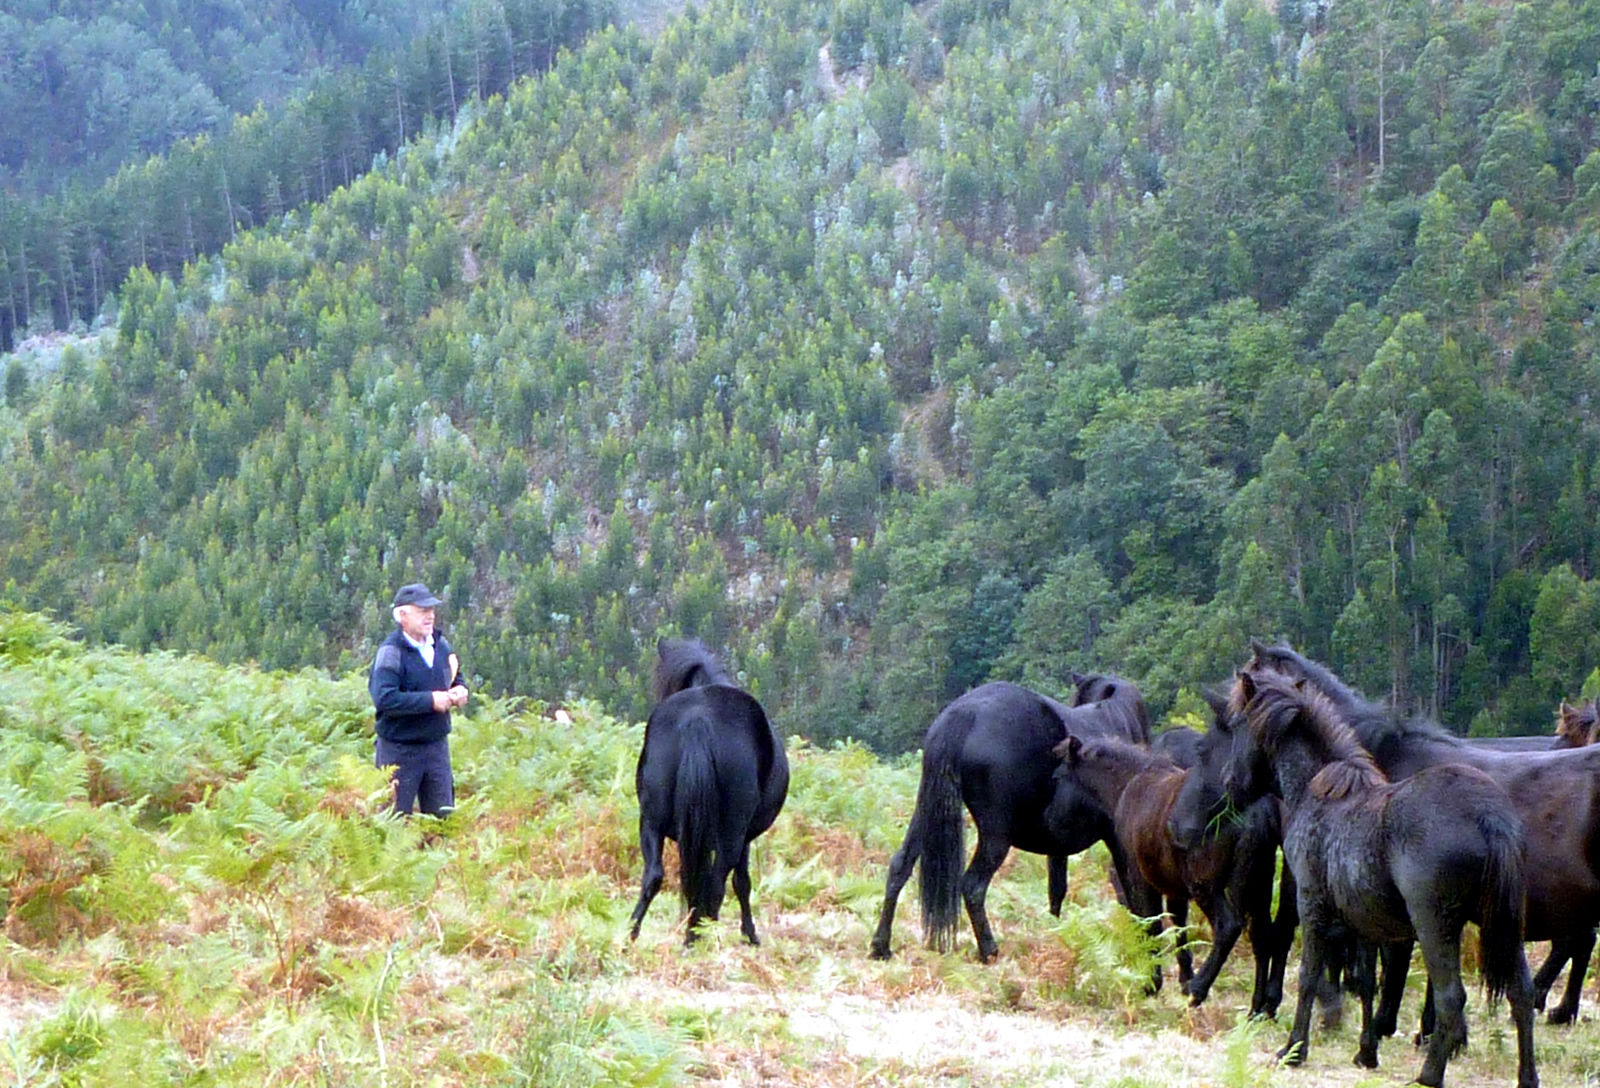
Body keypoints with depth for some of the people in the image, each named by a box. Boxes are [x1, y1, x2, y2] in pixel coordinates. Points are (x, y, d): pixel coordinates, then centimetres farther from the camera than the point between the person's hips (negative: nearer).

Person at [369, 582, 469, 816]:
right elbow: (384, 699, -29)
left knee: (442, 815, 14)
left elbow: (456, 678, 23)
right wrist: (431, 700, -26)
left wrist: (459, 691, -3)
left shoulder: (440, 645, 5)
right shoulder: (391, 652, -18)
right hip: (399, 750, -7)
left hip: (437, 744, 7)